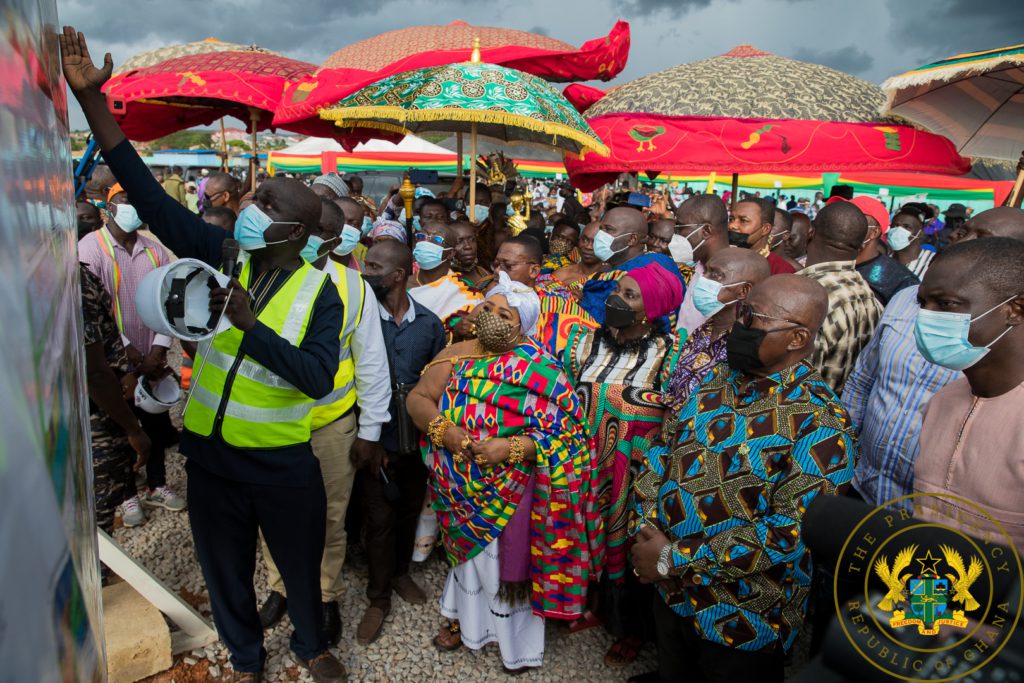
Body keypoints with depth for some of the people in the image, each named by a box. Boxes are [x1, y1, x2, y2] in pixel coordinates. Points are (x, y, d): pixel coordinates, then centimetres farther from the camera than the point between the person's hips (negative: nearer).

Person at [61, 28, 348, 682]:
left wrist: (248, 322, -29)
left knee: (301, 564, 18)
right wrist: (91, 96, -12)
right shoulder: (223, 256, -4)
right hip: (210, 452, 3)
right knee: (226, 568, 21)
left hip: (283, 462, -3)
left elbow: (318, 377, -22)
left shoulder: (320, 291, -12)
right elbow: (148, 192, -7)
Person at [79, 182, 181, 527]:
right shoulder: (90, 247, -10)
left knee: (157, 425, 14)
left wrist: (158, 351, -9)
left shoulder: (155, 250, 2)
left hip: (153, 358, 4)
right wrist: (130, 351, -16)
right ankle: (126, 494, 28)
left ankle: (156, 485, 33)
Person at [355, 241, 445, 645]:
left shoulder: (429, 324, -3)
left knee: (410, 510, 19)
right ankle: (378, 598, 27)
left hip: (417, 439, 3)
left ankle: (401, 572, 43)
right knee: (379, 519, 7)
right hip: (377, 439, -2)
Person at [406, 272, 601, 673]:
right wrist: (441, 430, -22)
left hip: (512, 493, -4)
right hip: (462, 491, 4)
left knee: (511, 565, 14)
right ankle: (465, 619, 51)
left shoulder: (539, 371, -16)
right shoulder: (456, 355, -2)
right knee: (467, 553, 25)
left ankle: (517, 643, 40)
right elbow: (417, 398, -5)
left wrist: (510, 448, -28)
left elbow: (562, 433, -18)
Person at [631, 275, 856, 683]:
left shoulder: (817, 424, -22)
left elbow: (792, 533, -26)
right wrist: (644, 526, -9)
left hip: (743, 618, -5)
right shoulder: (715, 381, -1)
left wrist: (674, 559, -23)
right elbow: (663, 453, 5)